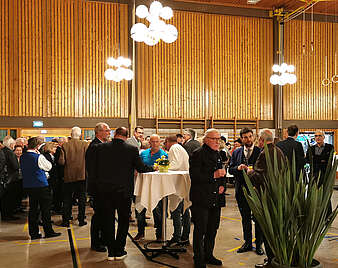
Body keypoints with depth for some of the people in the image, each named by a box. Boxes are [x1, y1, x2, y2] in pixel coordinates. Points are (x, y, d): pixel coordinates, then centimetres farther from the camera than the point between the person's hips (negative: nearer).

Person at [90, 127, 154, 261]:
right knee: (123, 220, 15)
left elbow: (93, 169, 1)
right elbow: (141, 168, -2)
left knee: (108, 221, 13)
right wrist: (153, 168, 17)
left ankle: (111, 251, 19)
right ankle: (119, 251, 20)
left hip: (104, 191, 2)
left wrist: (95, 185, 13)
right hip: (124, 191, -1)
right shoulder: (132, 149, -9)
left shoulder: (100, 147, -3)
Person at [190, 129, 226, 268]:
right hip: (201, 199, -8)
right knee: (200, 230, -1)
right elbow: (194, 176, -18)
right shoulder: (198, 154, -10)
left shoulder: (217, 154, 15)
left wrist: (222, 185, 6)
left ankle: (208, 255, 31)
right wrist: (213, 175, -23)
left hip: (216, 199, 8)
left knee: (213, 229, 16)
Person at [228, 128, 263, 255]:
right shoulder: (236, 152, 8)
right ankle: (247, 243, 27)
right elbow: (230, 169, 6)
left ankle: (259, 244, 19)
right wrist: (238, 168, -13)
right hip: (242, 190, 3)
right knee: (245, 218, 14)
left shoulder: (261, 152, -3)